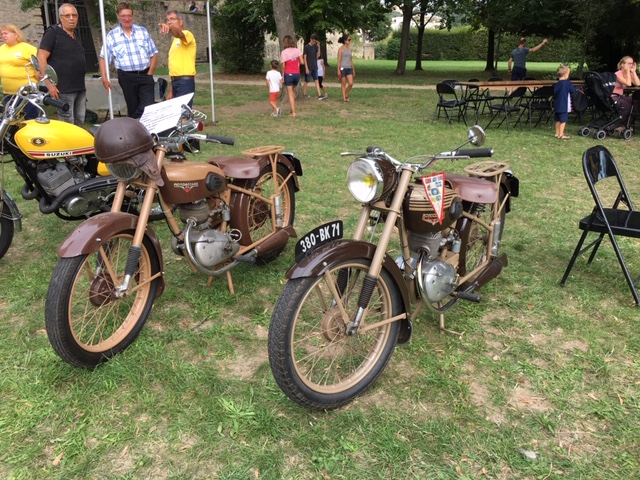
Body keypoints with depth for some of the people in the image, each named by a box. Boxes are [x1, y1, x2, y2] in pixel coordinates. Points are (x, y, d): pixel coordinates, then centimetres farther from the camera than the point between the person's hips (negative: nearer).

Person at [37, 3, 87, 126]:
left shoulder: (75, 34, 16)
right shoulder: (53, 32, -7)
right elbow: (41, 58, -12)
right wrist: (50, 84, -18)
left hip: (80, 87, 8)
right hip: (63, 88, -8)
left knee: (80, 121, 12)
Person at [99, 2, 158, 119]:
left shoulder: (143, 31, 7)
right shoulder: (111, 35, 2)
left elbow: (153, 54, 9)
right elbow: (104, 58, 4)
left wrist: (150, 73, -1)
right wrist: (104, 78, -5)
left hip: (145, 75, 1)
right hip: (127, 77, -1)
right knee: (133, 109, 7)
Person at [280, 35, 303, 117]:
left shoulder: (284, 52, -10)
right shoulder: (297, 50, 0)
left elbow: (283, 66, -10)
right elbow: (302, 62, -5)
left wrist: (282, 76, 0)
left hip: (288, 74, -4)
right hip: (297, 74, 4)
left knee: (290, 93, 5)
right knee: (292, 91, 23)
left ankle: (293, 112, 2)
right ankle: (293, 109, 21)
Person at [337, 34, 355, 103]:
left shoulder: (350, 49, 12)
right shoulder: (341, 49, -4)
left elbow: (351, 60, 16)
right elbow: (339, 60, -7)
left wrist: (353, 70, 14)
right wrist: (338, 70, -12)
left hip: (349, 68, 5)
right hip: (343, 68, -5)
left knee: (351, 83, -7)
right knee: (343, 84, 0)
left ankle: (346, 95, 16)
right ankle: (344, 98, 8)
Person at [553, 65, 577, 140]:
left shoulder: (556, 84, 6)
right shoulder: (568, 83, -12)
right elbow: (573, 91, -2)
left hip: (557, 105, 7)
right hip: (564, 105, -7)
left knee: (558, 120, 14)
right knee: (563, 120, -3)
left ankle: (557, 133, 21)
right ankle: (561, 135, -2)